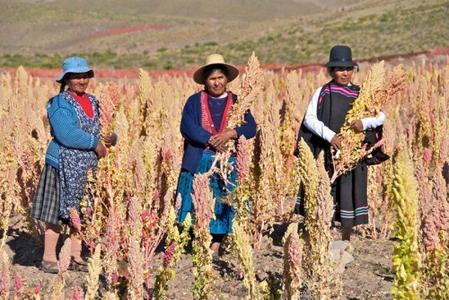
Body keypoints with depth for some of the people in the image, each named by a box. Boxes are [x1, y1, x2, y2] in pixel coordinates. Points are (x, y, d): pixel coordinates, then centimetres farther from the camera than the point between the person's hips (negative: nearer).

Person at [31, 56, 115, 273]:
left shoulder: (92, 102, 13)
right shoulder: (60, 104, -11)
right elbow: (67, 135, -22)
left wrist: (109, 139, 1)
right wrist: (95, 143, -15)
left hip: (86, 166, 7)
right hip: (64, 166, -7)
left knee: (80, 214, 10)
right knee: (57, 214, -3)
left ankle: (76, 257, 19)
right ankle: (49, 259, 6)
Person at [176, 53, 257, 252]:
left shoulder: (237, 102, 11)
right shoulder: (194, 101, 7)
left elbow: (251, 128, -1)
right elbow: (187, 127, -7)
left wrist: (230, 133, -19)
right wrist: (211, 140, -17)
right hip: (199, 161, -1)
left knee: (221, 205, 1)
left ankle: (215, 246, 8)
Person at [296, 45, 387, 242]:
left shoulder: (360, 94, 9)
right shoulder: (322, 93, 3)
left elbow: (381, 115, 4)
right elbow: (309, 118, -8)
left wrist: (365, 123, -16)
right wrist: (329, 135, -20)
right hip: (327, 151, -2)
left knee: (350, 191, 0)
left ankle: (346, 239, 11)